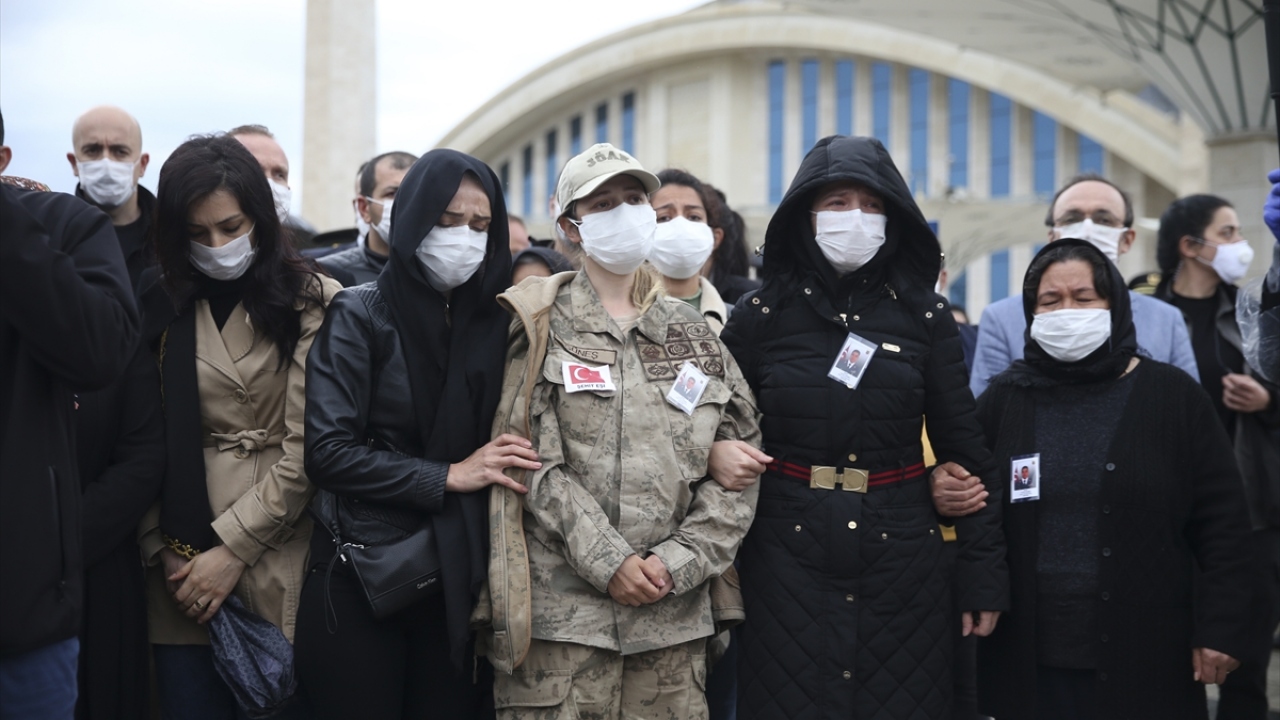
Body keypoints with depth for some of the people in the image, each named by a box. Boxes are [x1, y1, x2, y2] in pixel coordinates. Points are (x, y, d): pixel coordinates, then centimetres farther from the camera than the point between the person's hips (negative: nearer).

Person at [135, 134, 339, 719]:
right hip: (181, 576, 3)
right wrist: (162, 550, -4)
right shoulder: (159, 304, 9)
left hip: (279, 559, -3)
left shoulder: (314, 303, -2)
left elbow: (307, 448, -8)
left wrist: (232, 548, -11)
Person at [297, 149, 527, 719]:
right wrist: (447, 477, -13)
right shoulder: (360, 316, -4)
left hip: (459, 580, 3)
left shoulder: (494, 323, 8)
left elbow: (504, 447, 12)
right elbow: (326, 451, -12)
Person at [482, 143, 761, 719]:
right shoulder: (542, 330, 4)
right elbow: (537, 464, -6)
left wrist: (678, 561, -4)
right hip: (561, 611, -3)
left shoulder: (693, 334, 14)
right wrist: (608, 562, -13)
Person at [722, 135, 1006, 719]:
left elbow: (963, 448, 3)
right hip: (789, 557, 0)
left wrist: (984, 572, 0)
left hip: (902, 558, 1)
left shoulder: (925, 317, 3)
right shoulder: (762, 316, 2)